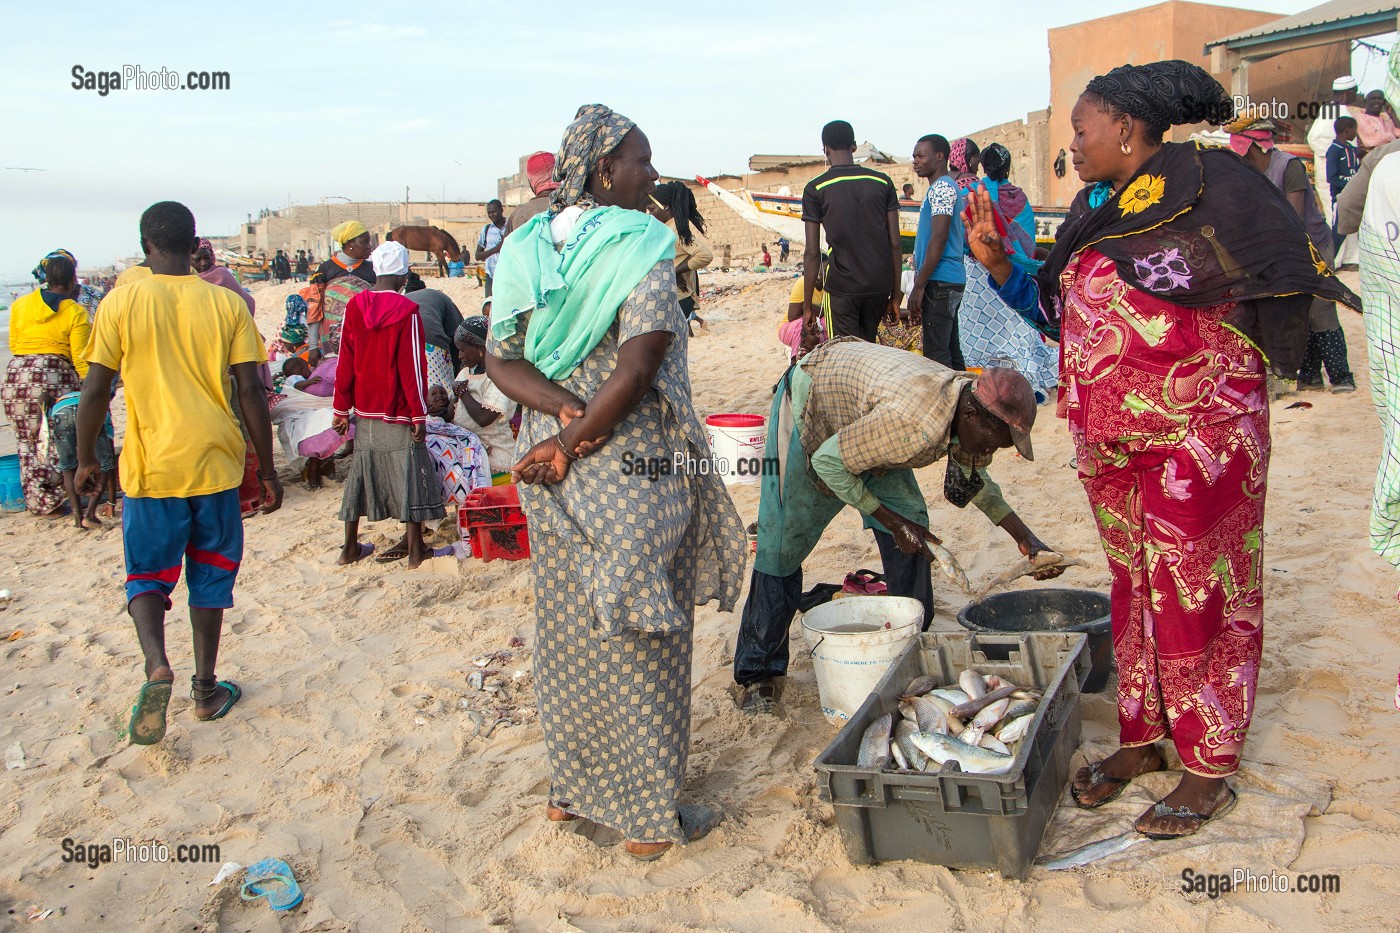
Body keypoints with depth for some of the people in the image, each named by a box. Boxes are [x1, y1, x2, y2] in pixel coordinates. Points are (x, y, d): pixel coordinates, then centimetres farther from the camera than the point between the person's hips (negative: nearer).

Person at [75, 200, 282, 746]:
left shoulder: (121, 302, -4)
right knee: (209, 576, 15)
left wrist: (86, 459, 11)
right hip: (215, 462, 1)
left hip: (149, 466, -1)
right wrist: (267, 470, 4)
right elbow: (250, 392, -4)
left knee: (147, 575, 13)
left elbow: (95, 391, -4)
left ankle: (157, 666, -12)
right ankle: (206, 690, 22)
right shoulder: (227, 304, -2)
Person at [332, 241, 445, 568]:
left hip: (364, 409, 5)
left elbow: (345, 362, 2)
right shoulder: (407, 311, -13)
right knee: (408, 471, 3)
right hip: (397, 412, -4)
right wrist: (419, 414, -7)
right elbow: (413, 367, -12)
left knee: (360, 471, 14)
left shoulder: (354, 307, 0)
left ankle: (350, 547, 19)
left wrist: (341, 408, 8)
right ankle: (414, 546, 5)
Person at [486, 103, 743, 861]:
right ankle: (652, 817, 18)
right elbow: (637, 368, -21)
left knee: (569, 634, 18)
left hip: (549, 467, 6)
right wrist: (572, 446, -14)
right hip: (631, 470, -6)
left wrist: (563, 412, -11)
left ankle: (573, 789, 33)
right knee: (638, 640, 5)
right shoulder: (641, 246, -13)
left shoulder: (526, 249, 6)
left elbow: (500, 360, 1)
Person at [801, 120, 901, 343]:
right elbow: (895, 245, 3)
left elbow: (812, 253, -5)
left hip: (842, 286, -3)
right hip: (880, 286, 4)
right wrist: (895, 296, 11)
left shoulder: (815, 189, -3)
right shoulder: (882, 182, 5)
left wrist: (807, 307, 1)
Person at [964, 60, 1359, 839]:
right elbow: (1056, 314, 14)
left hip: (1198, 437, -7)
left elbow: (1293, 278, -2)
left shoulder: (1207, 187, -10)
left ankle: (1210, 770, 16)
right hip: (1108, 440, 7)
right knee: (1135, 586, 16)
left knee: (1198, 594, 2)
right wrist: (998, 264, 5)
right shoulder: (1094, 212, 11)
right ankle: (1141, 738, 31)